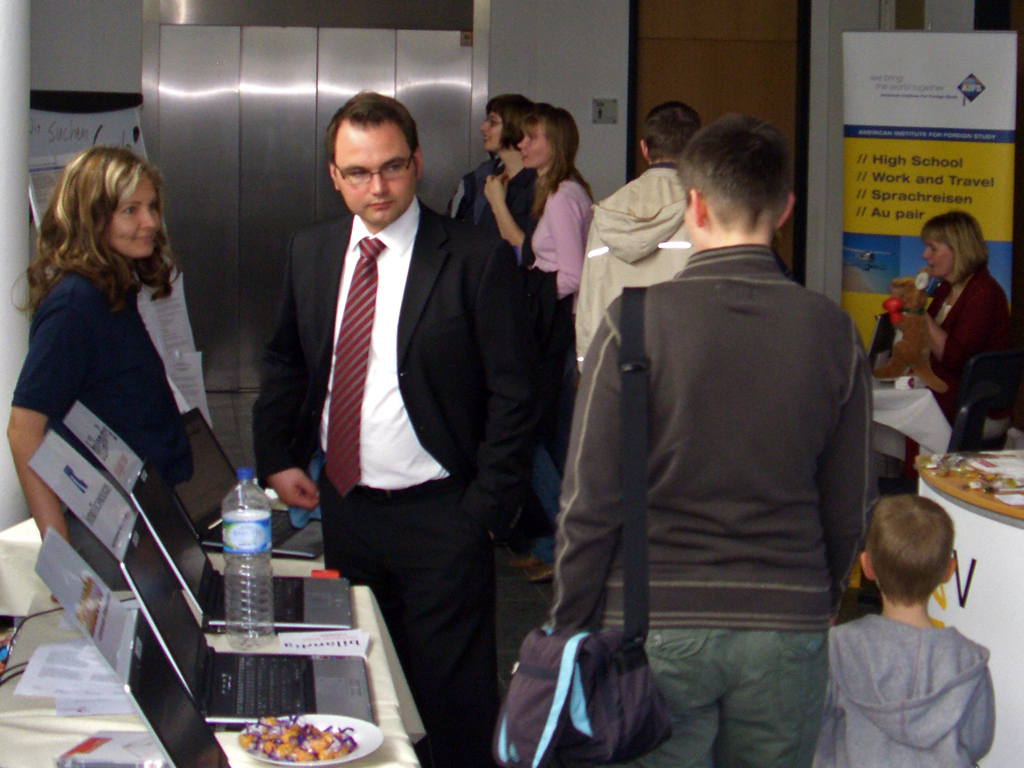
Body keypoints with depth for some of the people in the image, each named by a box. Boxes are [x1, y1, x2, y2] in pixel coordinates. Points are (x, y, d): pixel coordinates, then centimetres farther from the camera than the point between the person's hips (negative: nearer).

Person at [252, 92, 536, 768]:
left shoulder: (477, 259, -11)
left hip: (438, 516, -5)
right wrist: (278, 456, 8)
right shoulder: (311, 252, 6)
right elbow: (285, 362, 19)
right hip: (342, 504, 5)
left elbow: (512, 393, -10)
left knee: (453, 698, 2)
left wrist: (487, 508, -13)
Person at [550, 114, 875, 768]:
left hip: (659, 624, -2)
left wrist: (569, 629, 3)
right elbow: (851, 509, 5)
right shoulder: (832, 331, -2)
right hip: (788, 630, 3)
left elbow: (590, 499, -8)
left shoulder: (638, 320, -10)